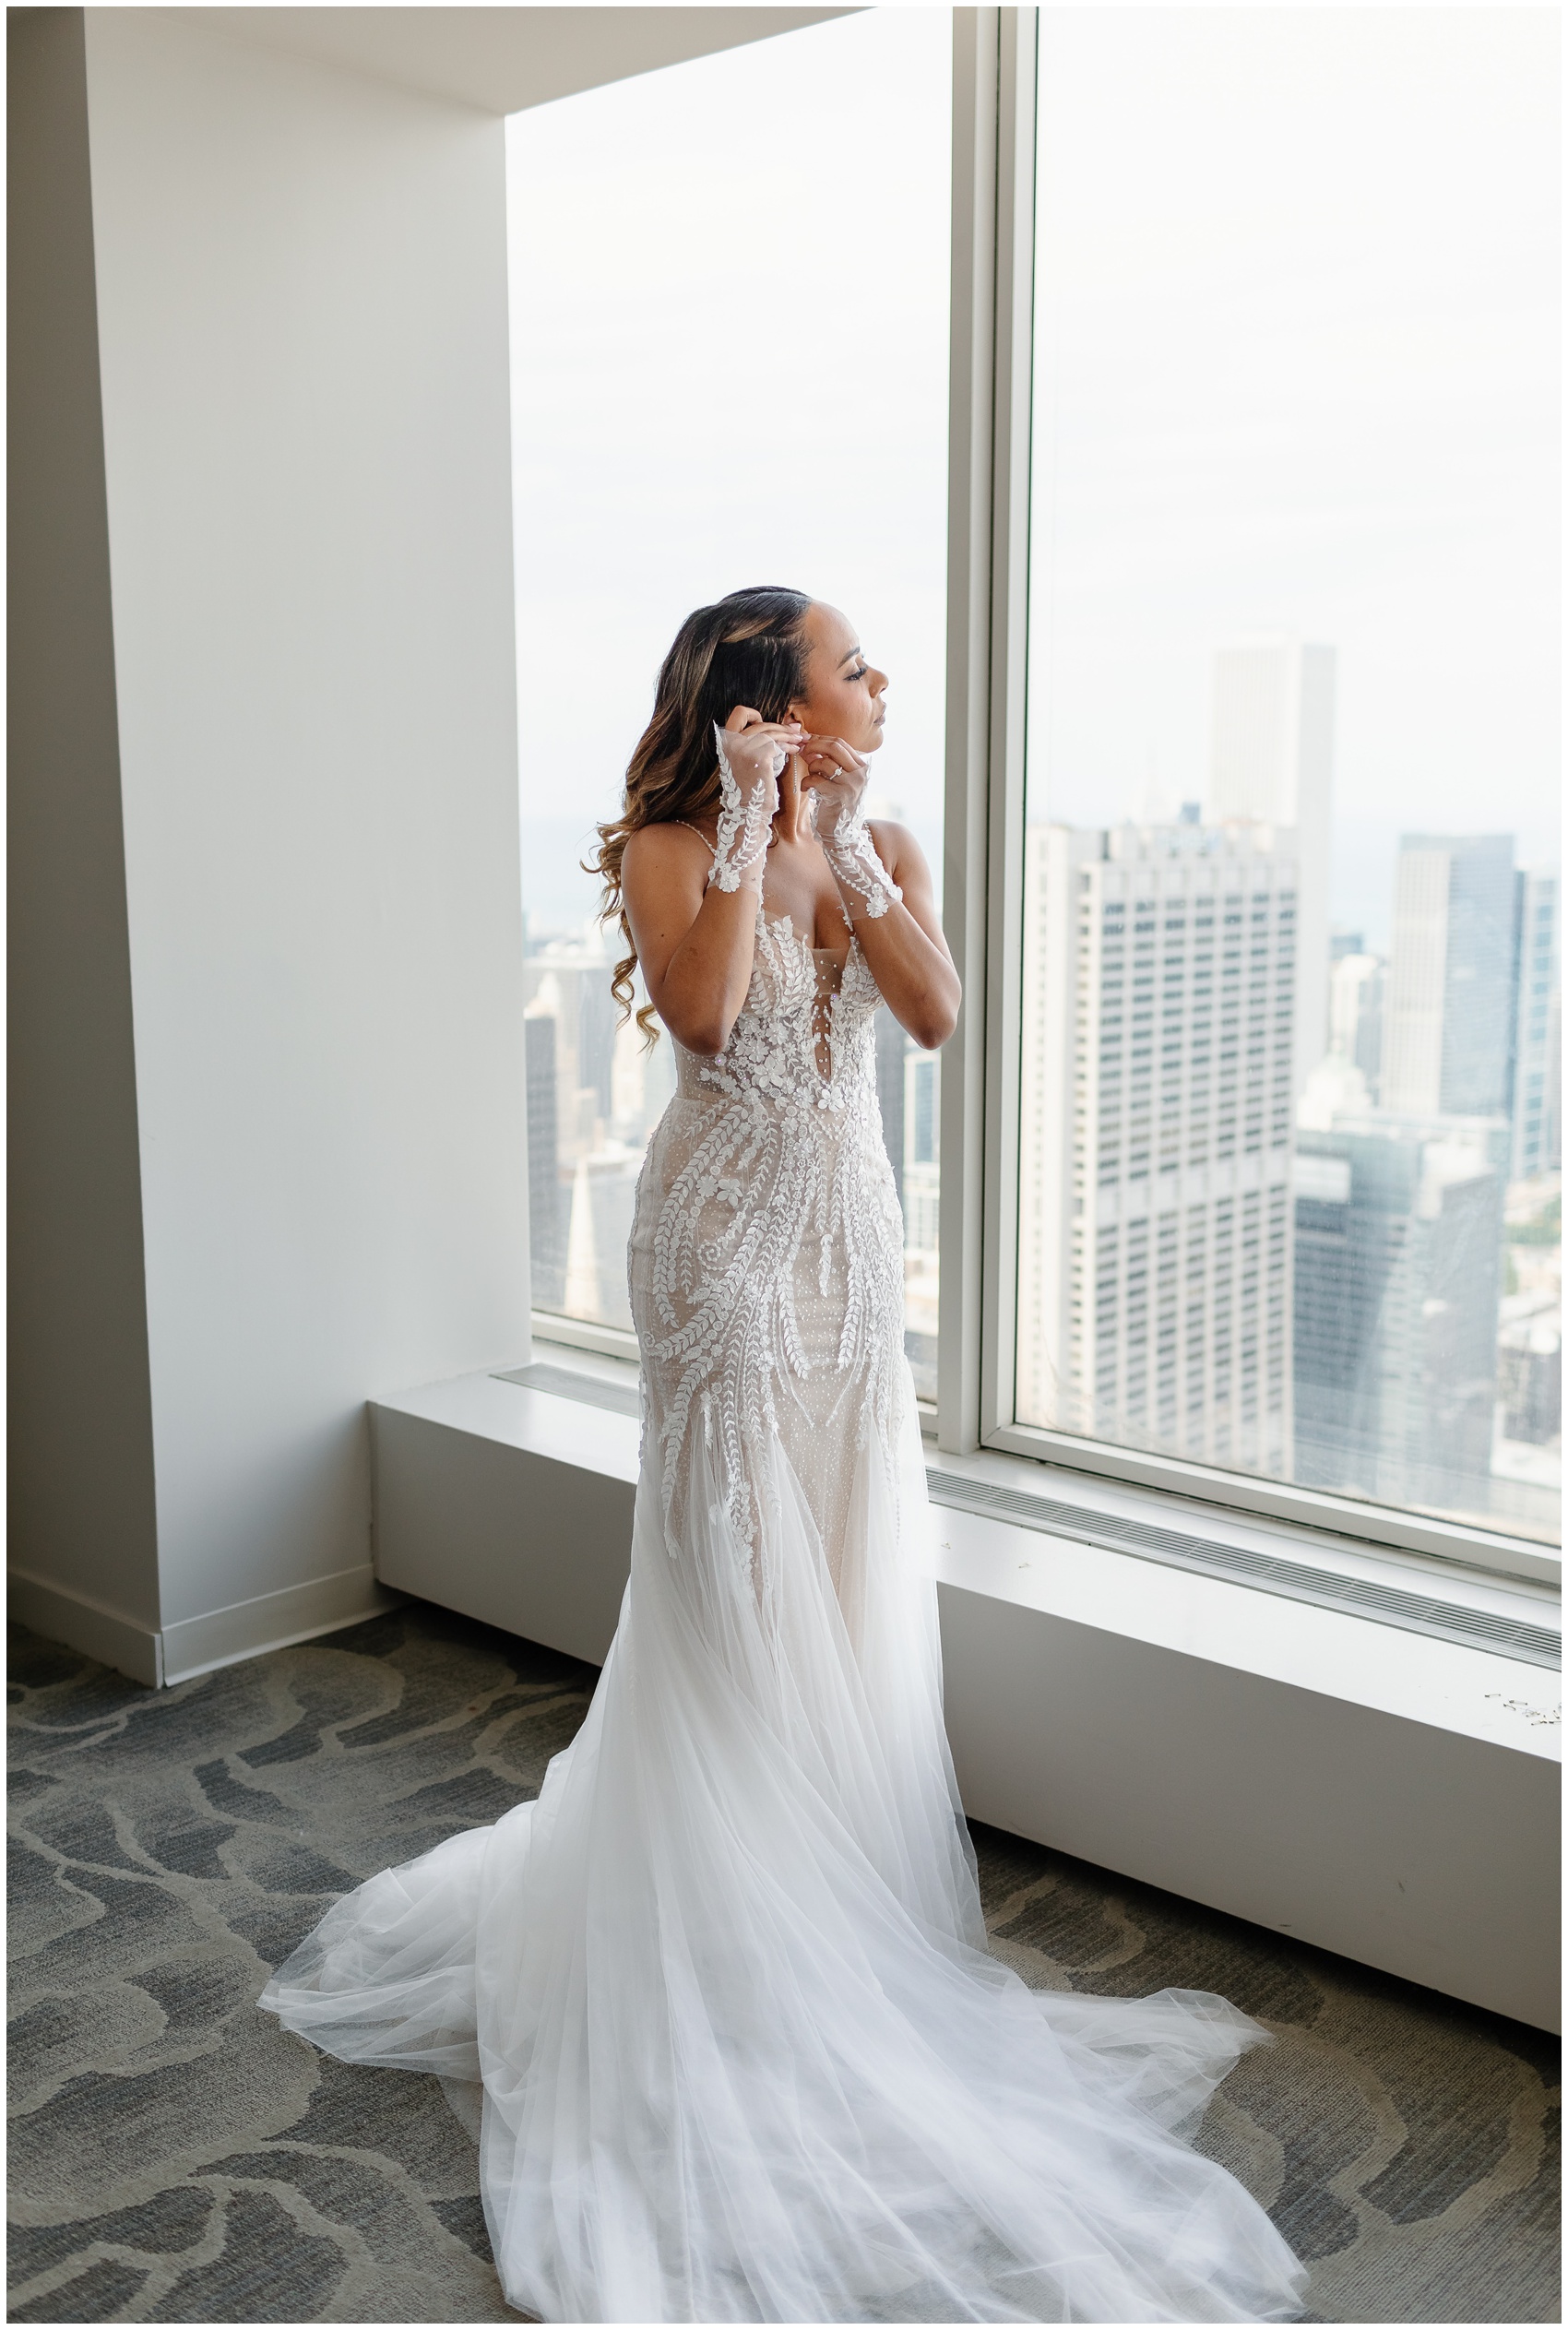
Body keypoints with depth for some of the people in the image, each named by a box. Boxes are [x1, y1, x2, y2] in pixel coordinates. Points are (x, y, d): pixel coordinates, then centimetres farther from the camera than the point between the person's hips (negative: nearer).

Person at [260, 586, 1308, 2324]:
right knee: (737, 1585, 1)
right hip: (727, 1232, -5)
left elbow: (935, 1012, -8)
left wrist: (846, 844, -11)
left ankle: (835, 1905, 29)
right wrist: (752, 827, -19)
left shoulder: (884, 852, 7)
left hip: (849, 1234, 6)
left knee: (850, 1578, 11)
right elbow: (701, 1014, -25)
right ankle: (725, 1941, 17)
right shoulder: (671, 848, -8)